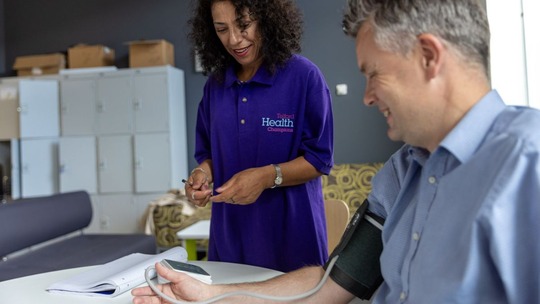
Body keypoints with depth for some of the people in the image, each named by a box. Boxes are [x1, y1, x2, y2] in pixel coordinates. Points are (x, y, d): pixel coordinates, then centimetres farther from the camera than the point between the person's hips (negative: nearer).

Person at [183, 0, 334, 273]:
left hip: (291, 232, -4)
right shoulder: (216, 84, 5)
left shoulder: (304, 76, -10)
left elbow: (320, 159, -8)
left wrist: (267, 177, -22)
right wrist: (203, 173, -8)